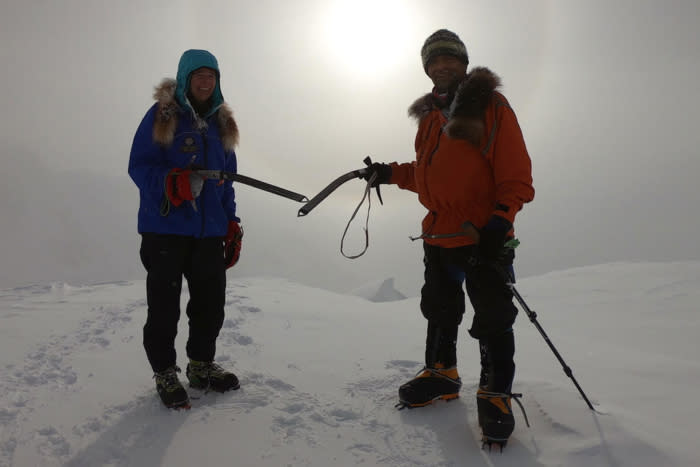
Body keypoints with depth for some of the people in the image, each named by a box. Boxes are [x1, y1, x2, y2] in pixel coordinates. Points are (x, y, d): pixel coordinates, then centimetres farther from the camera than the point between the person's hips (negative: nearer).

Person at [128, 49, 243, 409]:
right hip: (165, 228, -5)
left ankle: (201, 365, 29)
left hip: (209, 230, 5)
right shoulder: (161, 115, -4)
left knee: (211, 301, 10)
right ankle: (165, 373, 18)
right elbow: (139, 165, -8)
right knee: (164, 305, 1)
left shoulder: (221, 122, 14)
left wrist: (231, 223, 13)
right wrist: (171, 182, -28)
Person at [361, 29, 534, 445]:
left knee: (492, 319, -1)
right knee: (439, 310, 18)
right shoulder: (430, 115, 16)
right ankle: (441, 374, 36)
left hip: (485, 237, -7)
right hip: (439, 235, 7)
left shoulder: (491, 105, -5)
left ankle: (496, 393, 15)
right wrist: (391, 173, 10)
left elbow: (515, 172, -11)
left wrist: (499, 220, -21)